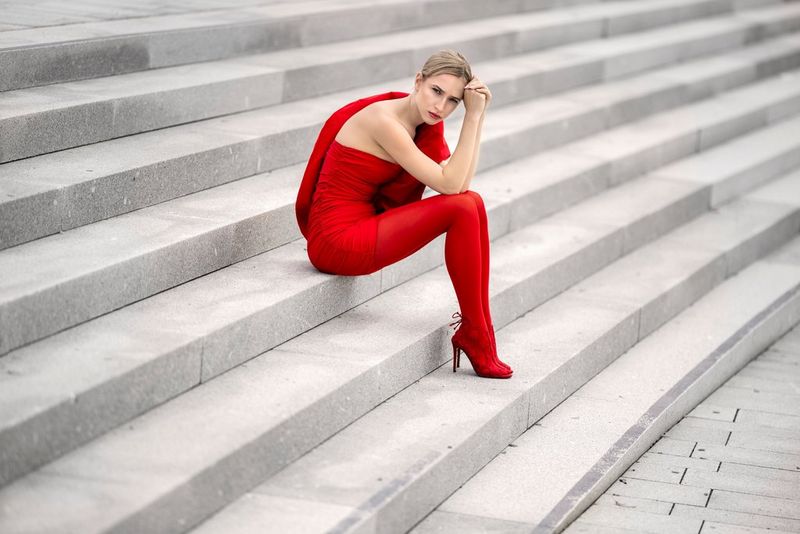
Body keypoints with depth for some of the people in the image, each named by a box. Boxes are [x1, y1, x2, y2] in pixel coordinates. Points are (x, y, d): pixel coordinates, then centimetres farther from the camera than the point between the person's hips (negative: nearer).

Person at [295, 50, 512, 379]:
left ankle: (479, 333, -1)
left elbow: (460, 183, -2)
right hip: (337, 241, -9)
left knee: (472, 203, -2)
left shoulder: (424, 124, 8)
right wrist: (473, 117, -20)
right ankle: (474, 335, -5)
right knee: (462, 210, -17)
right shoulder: (384, 120, -20)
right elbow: (449, 184, -23)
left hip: (364, 225, 9)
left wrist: (477, 116, -6)